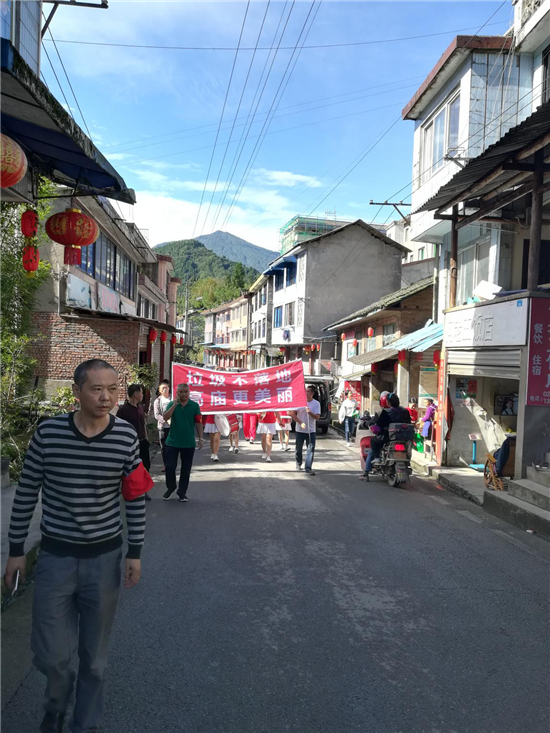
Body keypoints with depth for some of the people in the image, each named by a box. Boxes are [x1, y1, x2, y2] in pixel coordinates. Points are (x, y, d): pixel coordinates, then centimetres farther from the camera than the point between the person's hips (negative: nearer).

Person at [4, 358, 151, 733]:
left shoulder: (126, 436, -10)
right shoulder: (48, 432, -12)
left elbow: (136, 498, -1)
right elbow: (26, 493, -1)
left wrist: (135, 553, 0)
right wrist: (16, 549, 3)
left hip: (105, 557, 0)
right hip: (55, 556, 0)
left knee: (95, 655, 13)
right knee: (51, 654, 6)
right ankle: (57, 701, 42)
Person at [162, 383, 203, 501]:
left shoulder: (195, 405, -2)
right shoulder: (172, 404, 0)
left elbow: (198, 423, 0)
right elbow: (166, 417, -16)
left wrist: (200, 439, -5)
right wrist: (175, 404, -21)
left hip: (189, 443, 0)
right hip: (172, 442, 0)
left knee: (186, 469, 7)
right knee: (170, 466, 3)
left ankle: (182, 492, 20)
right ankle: (170, 488, 26)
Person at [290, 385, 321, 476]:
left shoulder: (316, 403, -1)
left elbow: (317, 417, -7)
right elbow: (292, 414, -8)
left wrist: (310, 413, -26)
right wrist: (300, 423, -17)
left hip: (311, 430, 0)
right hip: (300, 430, 0)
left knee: (311, 449, -8)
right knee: (299, 448, 12)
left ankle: (308, 468, -7)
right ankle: (298, 464, 35)